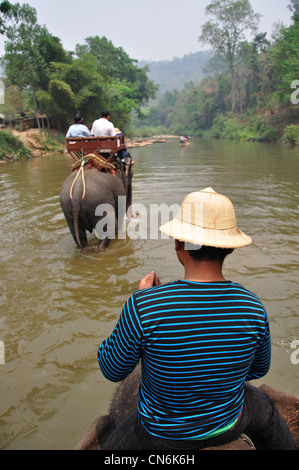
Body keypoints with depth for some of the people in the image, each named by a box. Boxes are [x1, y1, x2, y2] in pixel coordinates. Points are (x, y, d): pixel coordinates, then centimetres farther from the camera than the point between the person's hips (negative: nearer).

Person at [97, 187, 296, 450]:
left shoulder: (143, 306, -37)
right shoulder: (253, 308, -24)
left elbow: (112, 369, -18)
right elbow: (258, 369, -4)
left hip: (164, 435, -2)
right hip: (227, 425, 3)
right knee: (265, 409, 35)